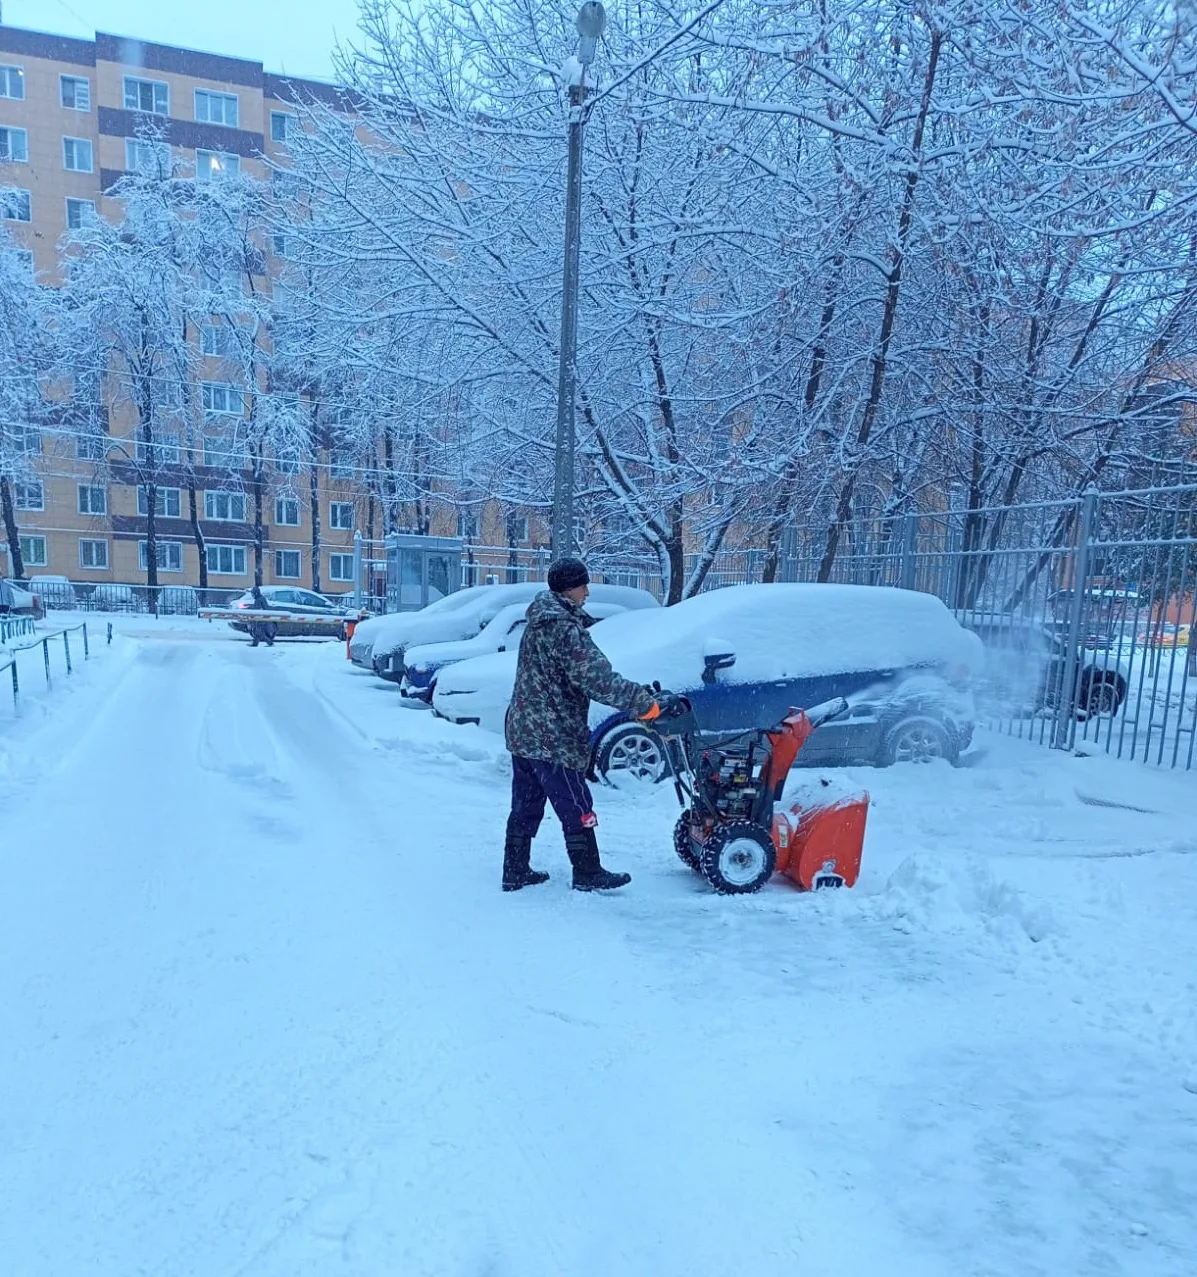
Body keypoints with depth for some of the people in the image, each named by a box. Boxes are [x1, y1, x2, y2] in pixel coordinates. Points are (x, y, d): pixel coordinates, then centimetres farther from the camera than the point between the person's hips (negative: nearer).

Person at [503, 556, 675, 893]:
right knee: (576, 809, 5)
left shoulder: (539, 619, 9)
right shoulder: (565, 629, -21)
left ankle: (515, 872, 25)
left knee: (525, 806, 17)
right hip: (553, 738, -9)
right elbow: (599, 679, -27)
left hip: (522, 731, 9)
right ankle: (588, 874, 17)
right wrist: (648, 705, -24)